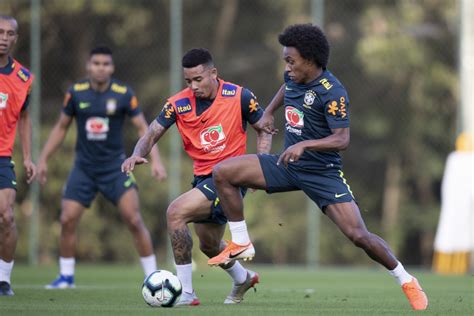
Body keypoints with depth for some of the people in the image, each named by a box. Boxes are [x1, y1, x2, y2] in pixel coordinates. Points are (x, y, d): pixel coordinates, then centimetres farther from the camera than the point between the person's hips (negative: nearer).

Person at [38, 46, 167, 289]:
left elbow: (142, 128, -5)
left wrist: (155, 161, -16)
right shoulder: (75, 93, -3)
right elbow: (61, 127, 10)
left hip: (115, 167, -2)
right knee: (67, 220, -5)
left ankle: (152, 275, -2)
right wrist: (43, 159, 8)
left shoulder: (124, 94, -8)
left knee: (134, 220, -12)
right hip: (84, 167, 2)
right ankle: (66, 276, 12)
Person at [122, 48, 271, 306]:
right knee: (209, 245, 21)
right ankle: (243, 278, 53)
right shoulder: (179, 103, -4)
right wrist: (137, 154, -29)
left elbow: (263, 130, 3)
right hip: (203, 177, 6)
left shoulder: (239, 96, -11)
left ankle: (186, 292, -19)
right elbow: (153, 133, -7)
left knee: (176, 212, -24)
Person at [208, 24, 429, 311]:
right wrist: (269, 112, 18)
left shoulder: (332, 93, -21)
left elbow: (342, 139, -27)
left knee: (359, 235, -17)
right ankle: (241, 244, 4)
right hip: (287, 165, 7)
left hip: (322, 173, -7)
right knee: (223, 173, -6)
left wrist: (304, 145, -39)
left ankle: (406, 281, 4)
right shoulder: (294, 77, 1)